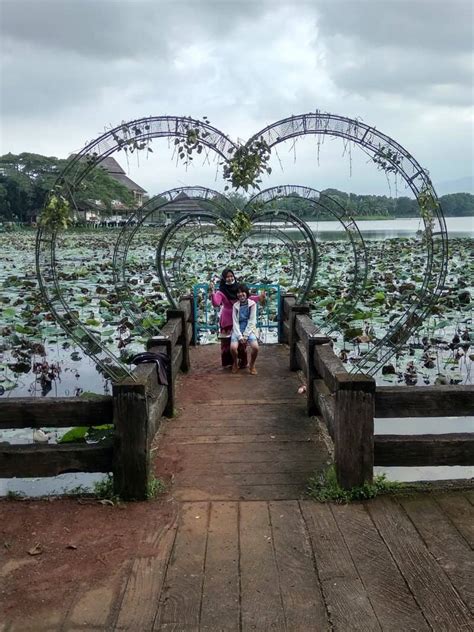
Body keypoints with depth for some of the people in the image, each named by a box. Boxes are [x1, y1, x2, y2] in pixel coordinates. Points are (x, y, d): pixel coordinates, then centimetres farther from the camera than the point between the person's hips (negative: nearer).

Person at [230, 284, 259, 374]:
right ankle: (235, 363, 6)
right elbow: (235, 322, -2)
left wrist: (245, 335, -13)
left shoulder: (252, 304, -2)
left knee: (255, 347, -27)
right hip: (238, 330, 1)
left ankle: (252, 365, 1)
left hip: (249, 329, -1)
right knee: (233, 347, -26)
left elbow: (251, 321, -6)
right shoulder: (235, 306, 2)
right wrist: (240, 336, -14)